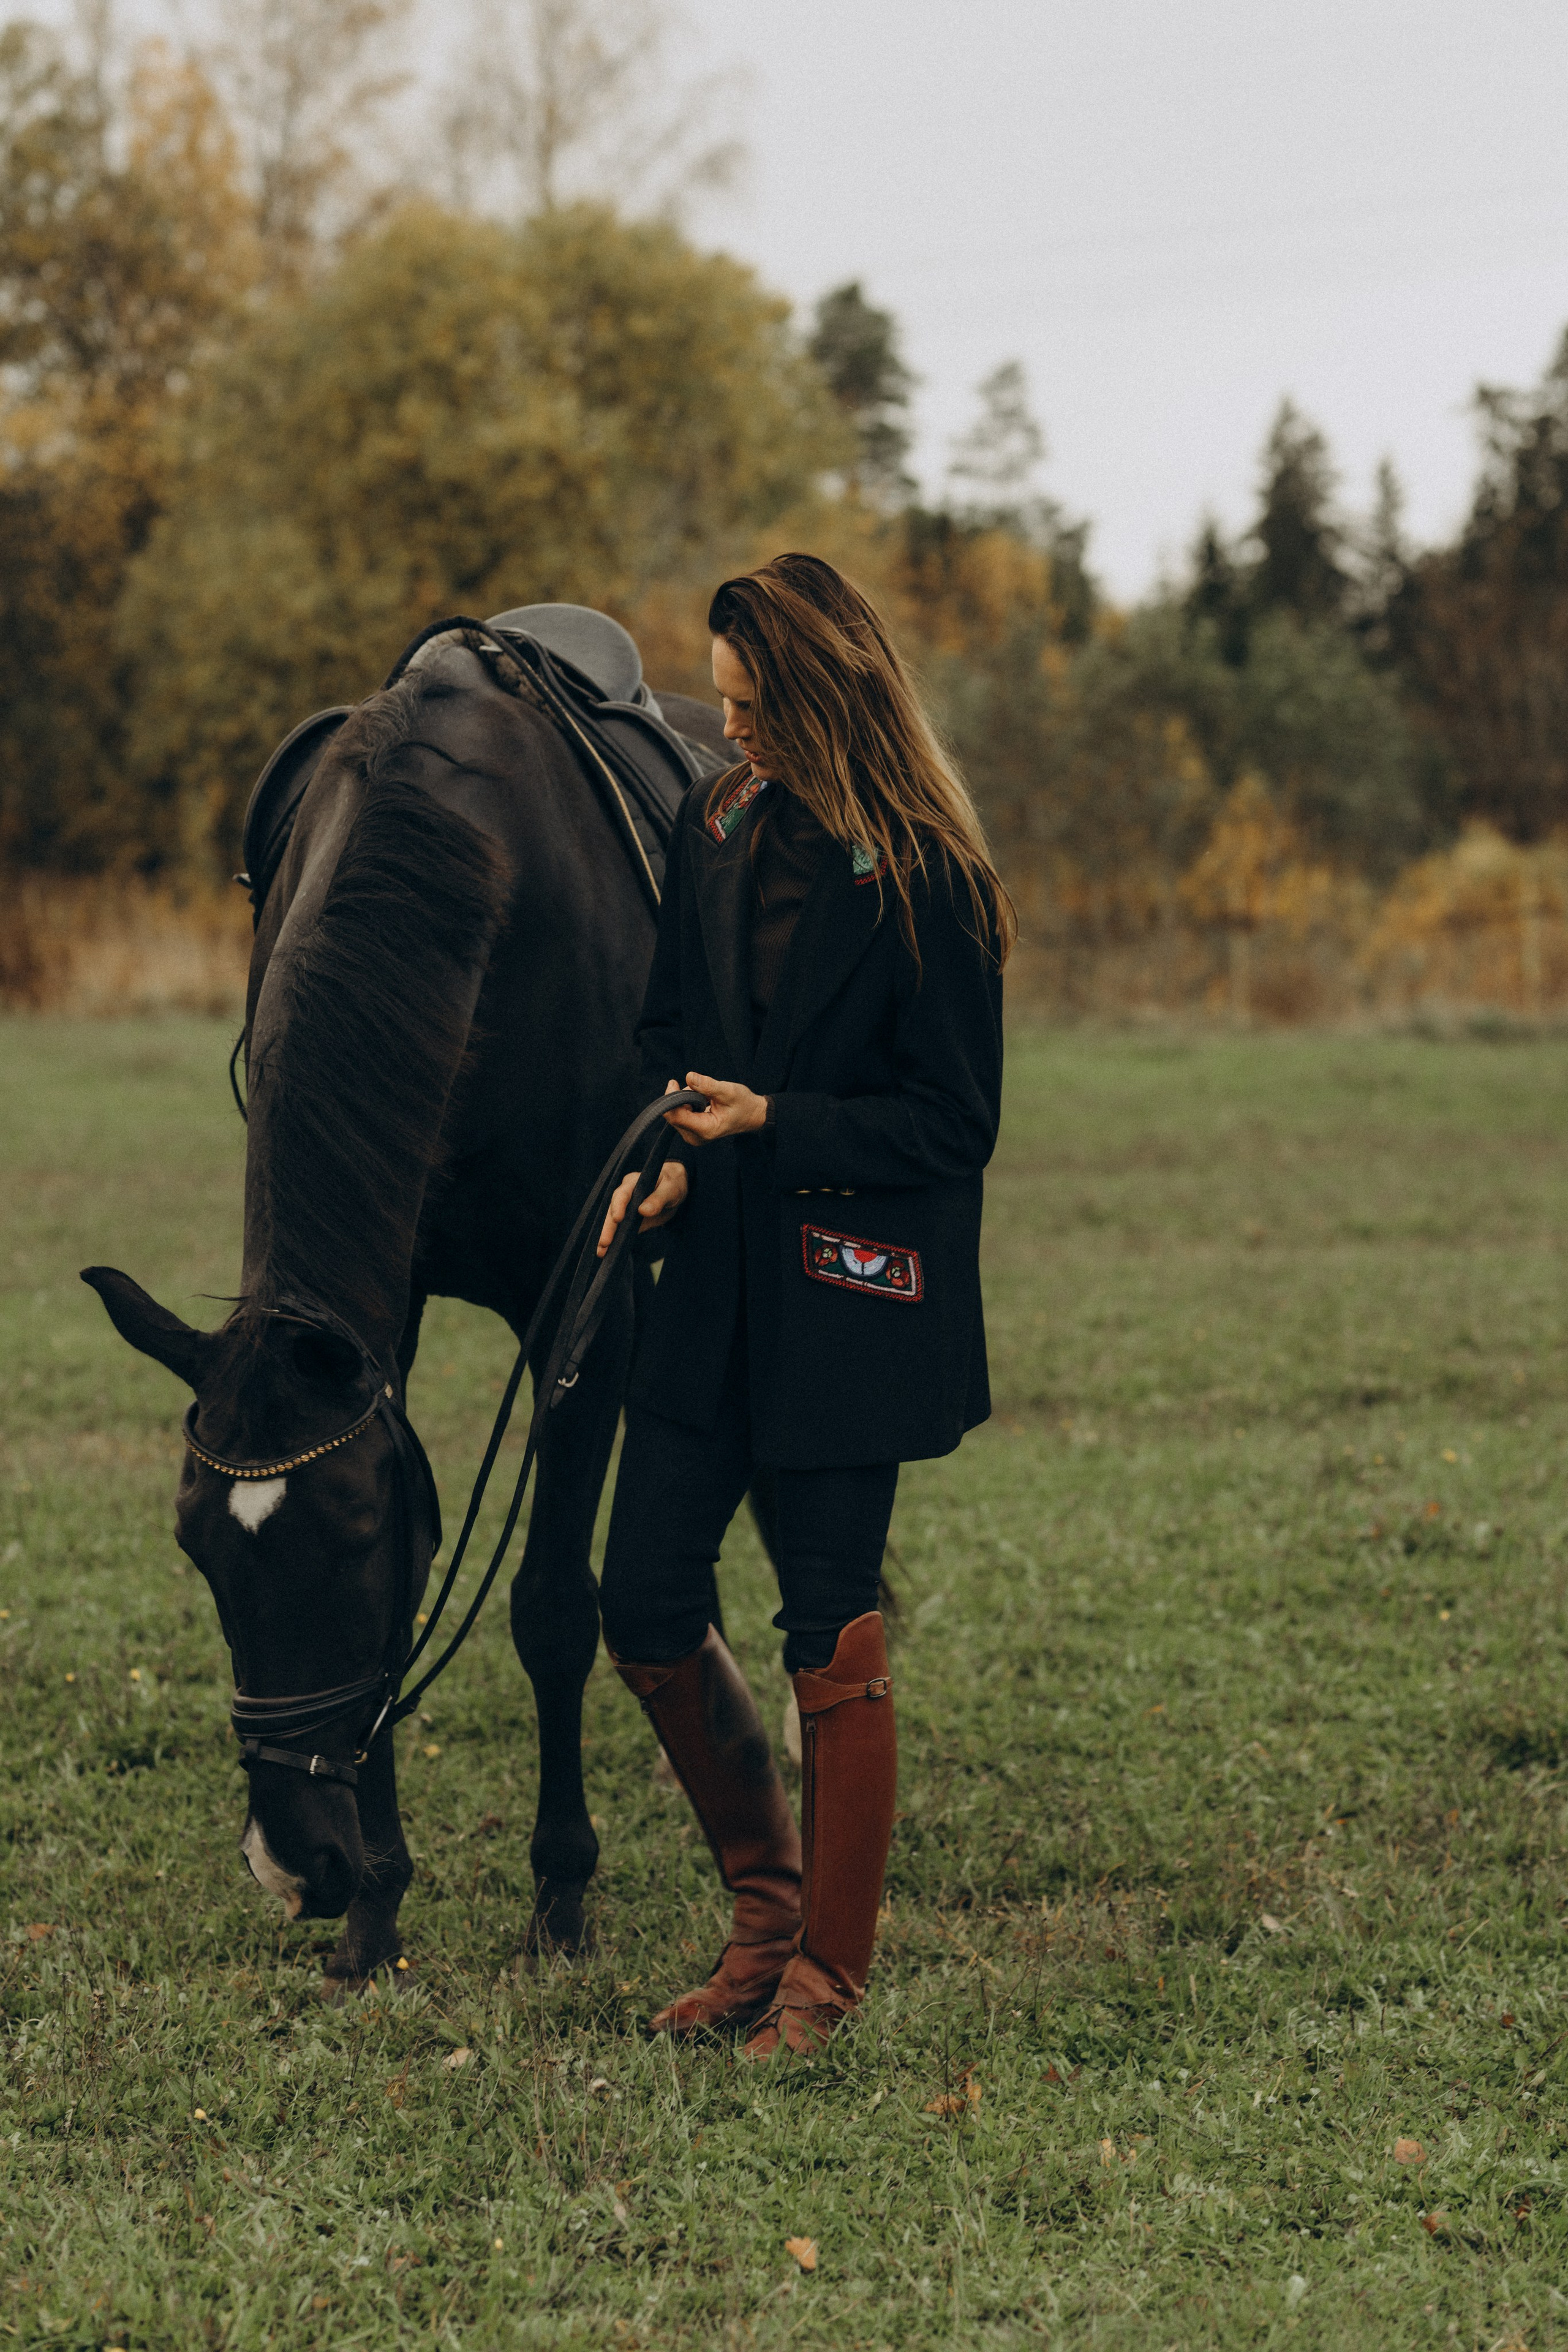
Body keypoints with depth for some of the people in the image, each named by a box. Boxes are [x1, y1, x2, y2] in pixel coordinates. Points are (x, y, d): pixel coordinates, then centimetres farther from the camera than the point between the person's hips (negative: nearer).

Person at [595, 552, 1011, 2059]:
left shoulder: (922, 884, -13)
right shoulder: (715, 828, 6)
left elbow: (954, 1126, -11)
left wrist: (774, 1125, -21)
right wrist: (664, 1156, -4)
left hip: (848, 1302, -6)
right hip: (715, 1278, 6)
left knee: (831, 1638, 2)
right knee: (645, 1613, 6)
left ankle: (827, 1974, 15)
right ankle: (767, 1905, 27)